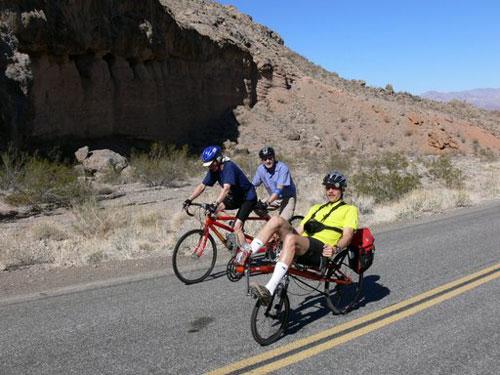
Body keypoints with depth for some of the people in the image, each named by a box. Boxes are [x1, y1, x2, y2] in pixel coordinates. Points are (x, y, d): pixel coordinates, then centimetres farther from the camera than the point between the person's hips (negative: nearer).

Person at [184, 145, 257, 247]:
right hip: (235, 197, 8)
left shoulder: (229, 166, -28)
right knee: (211, 208, -7)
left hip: (248, 198, -8)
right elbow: (202, 186, -4)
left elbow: (226, 188, -40)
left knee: (237, 227, -19)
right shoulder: (214, 170, -4)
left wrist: (215, 204, -50)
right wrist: (189, 200, -15)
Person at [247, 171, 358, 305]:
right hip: (302, 247, 6)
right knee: (277, 219, -19)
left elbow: (347, 235, 0)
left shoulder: (350, 209, 17)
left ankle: (269, 290, -48)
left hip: (321, 249, -6)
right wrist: (278, 238, 14)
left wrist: (335, 248, -20)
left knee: (291, 238, -37)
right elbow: (300, 230, 28)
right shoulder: (316, 208, 35)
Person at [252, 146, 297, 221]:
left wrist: (267, 202, -40)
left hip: (287, 197, -6)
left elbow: (279, 190, -31)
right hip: (273, 197, 6)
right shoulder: (260, 169, -9)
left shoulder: (282, 168, -25)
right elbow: (253, 185, -4)